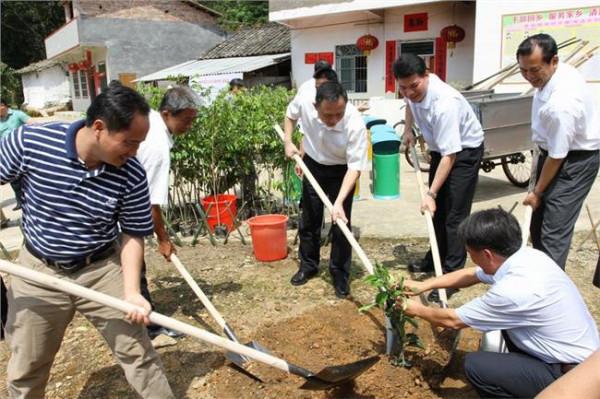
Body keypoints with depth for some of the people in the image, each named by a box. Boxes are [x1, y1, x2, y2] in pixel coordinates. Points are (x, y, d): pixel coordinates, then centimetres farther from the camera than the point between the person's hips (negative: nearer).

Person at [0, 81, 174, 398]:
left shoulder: (132, 176, -19)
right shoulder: (29, 141, -20)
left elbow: (133, 235, -9)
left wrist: (131, 292, -20)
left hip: (102, 271, -1)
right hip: (38, 272, 1)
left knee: (138, 354, 7)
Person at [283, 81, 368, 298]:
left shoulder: (355, 125, -37)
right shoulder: (304, 102, -27)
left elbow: (355, 166, -31)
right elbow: (290, 114, 0)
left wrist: (339, 202, -40)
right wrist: (288, 142, -11)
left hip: (342, 170, -3)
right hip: (312, 164, 3)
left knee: (341, 223, -5)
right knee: (309, 219, 12)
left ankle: (340, 275, 12)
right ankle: (308, 265, 31)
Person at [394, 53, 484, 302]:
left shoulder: (444, 104, -38)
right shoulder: (413, 89, -15)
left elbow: (450, 156, -36)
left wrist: (431, 193, -38)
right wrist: (408, 129, 3)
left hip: (464, 150, -8)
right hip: (441, 147, 8)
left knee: (454, 214, -11)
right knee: (438, 210, 16)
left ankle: (452, 274, -4)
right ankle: (436, 259, 31)